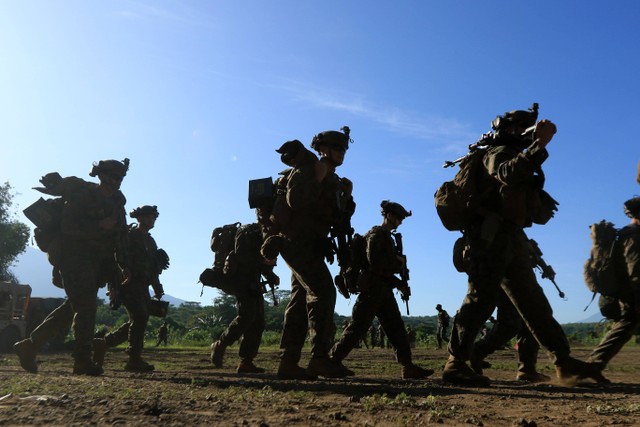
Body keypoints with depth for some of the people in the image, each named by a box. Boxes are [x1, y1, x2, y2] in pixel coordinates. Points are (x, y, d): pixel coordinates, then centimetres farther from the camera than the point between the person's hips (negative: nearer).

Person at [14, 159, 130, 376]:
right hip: (74, 258, -8)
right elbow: (68, 226, -20)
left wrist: (124, 266, 10)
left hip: (94, 262, 8)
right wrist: (100, 225, -24)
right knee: (86, 306, -10)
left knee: (73, 307, 10)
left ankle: (30, 345, 21)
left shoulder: (116, 203, 12)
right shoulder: (81, 195, -9)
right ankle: (83, 361, -2)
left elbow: (120, 236, 14)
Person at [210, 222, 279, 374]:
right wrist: (262, 259, -24)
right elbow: (240, 256, -21)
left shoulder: (263, 237, 19)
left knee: (258, 322, 0)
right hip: (239, 278, -8)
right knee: (247, 315, -22)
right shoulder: (247, 232, -6)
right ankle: (220, 346, -6)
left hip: (252, 284, 8)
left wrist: (272, 277, 5)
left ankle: (246, 362, 1)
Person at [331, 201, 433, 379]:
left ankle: (408, 367, 8)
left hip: (383, 290, 10)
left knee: (396, 328, 6)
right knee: (358, 327, -8)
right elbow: (375, 262, -21)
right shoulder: (376, 234, -7)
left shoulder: (387, 237, 22)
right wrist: (397, 262, -9)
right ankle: (334, 360, -1)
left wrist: (399, 284, 12)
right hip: (372, 289, -10)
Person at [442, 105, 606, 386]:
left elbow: (540, 214, 23)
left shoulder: (519, 159, 28)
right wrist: (539, 144, -27)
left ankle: (564, 363, 16)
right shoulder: (498, 153, 2)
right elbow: (508, 173, -26)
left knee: (533, 302, 9)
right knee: (481, 298, -14)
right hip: (491, 239, -10)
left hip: (511, 241, 10)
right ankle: (455, 365, -11)